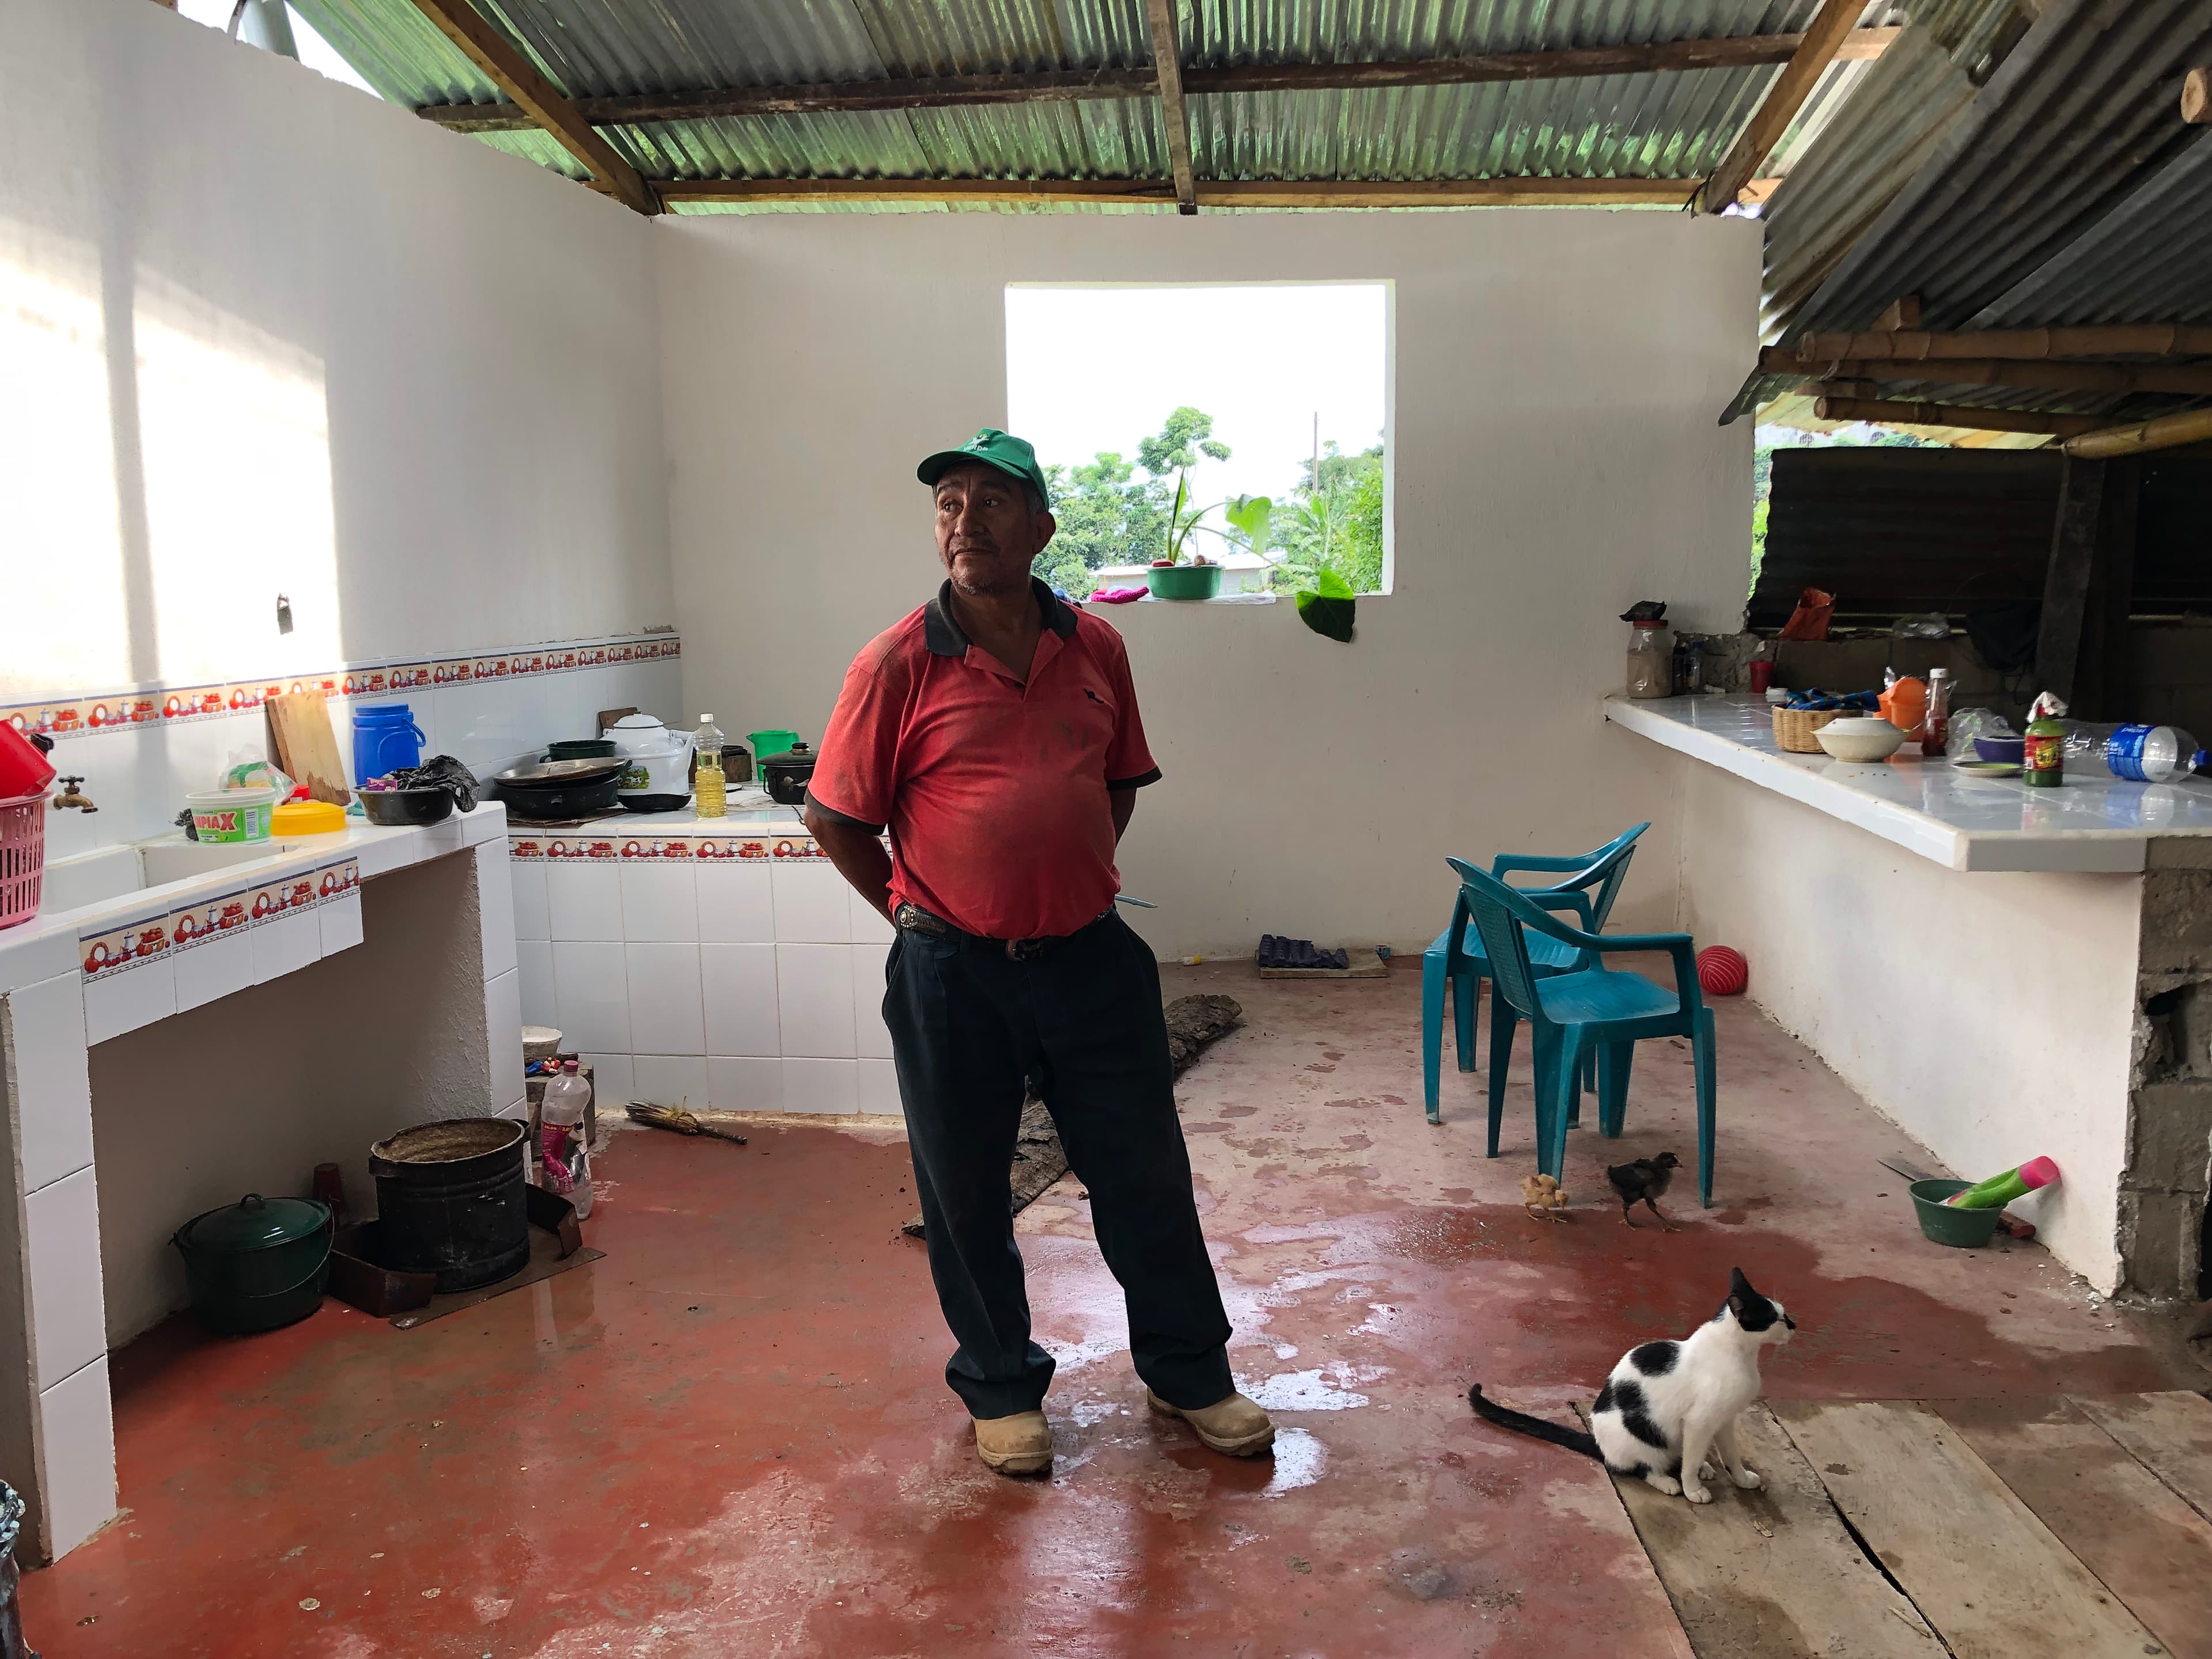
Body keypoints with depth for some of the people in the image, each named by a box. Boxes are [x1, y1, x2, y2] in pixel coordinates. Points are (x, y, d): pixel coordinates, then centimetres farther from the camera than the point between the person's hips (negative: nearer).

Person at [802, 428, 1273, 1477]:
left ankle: (1188, 1373, 32)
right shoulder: (897, 665, -9)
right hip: (953, 976, -2)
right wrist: (920, 918, 2)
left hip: (1091, 957, 3)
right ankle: (1000, 1390, 33)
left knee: (1145, 1174, 12)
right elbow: (836, 819, -2)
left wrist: (1072, 890, 10)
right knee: (965, 1193, 11)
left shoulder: (1094, 649, 2)